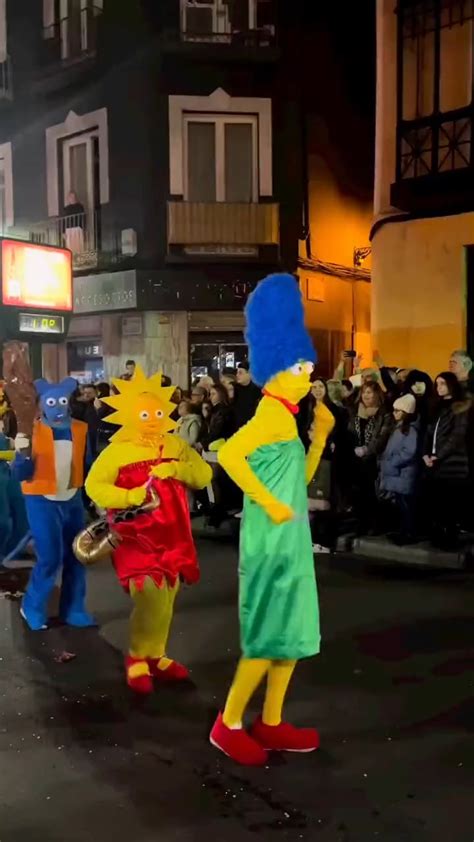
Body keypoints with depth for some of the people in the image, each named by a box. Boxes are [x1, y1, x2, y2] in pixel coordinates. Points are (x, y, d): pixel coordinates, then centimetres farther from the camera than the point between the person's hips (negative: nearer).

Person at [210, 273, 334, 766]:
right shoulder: (273, 414, -15)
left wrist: (321, 434, 12)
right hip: (273, 539, -10)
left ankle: (271, 724, 23)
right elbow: (229, 454, -32)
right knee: (271, 634, -3)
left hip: (289, 538, 10)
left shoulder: (285, 419, 14)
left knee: (293, 632, 13)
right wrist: (269, 503, -24)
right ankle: (229, 724, 10)